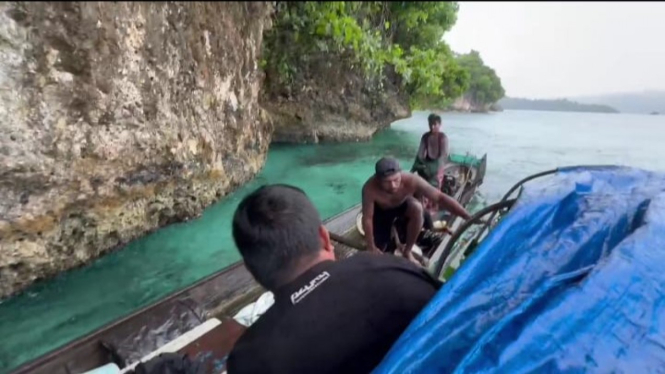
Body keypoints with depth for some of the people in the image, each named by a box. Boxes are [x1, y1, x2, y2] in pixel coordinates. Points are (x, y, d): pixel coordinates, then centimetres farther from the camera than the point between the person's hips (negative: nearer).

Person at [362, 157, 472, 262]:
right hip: (382, 211, 0)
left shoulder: (411, 180, -38)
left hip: (403, 204, 1)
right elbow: (367, 218, -26)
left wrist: (468, 217, -39)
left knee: (417, 207, -35)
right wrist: (371, 247, -22)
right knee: (378, 251, -8)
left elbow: (441, 197, -35)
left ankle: (407, 251, -11)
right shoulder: (370, 188, -38)